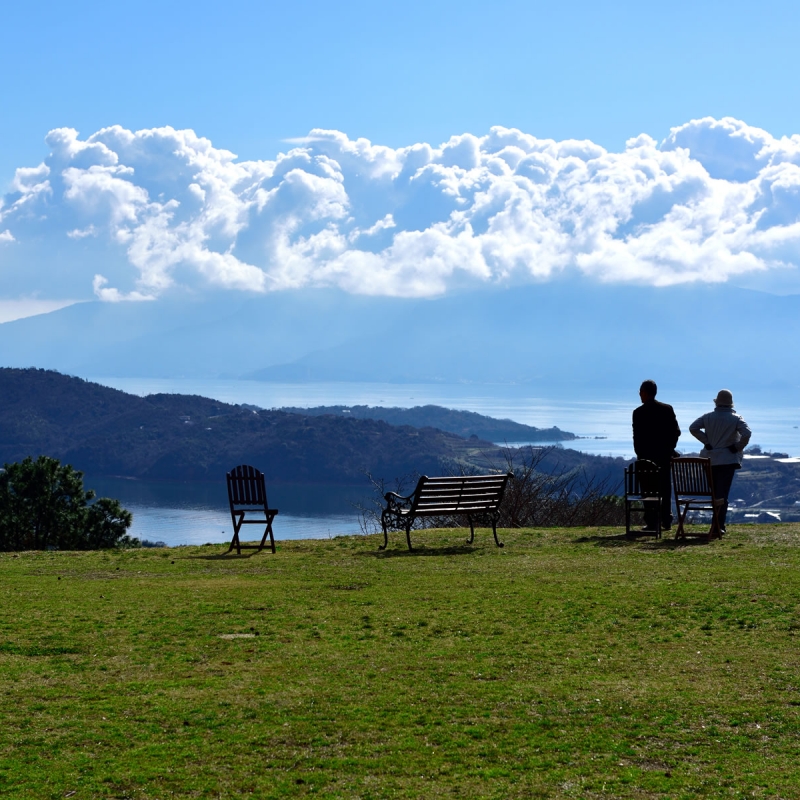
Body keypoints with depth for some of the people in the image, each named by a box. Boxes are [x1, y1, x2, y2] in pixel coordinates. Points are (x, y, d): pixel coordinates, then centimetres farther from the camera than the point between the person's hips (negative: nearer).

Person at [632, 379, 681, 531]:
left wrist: (639, 455, 2)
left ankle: (652, 523, -3)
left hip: (647, 456, -4)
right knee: (665, 489, 11)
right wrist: (669, 448, 12)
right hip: (665, 455, 4)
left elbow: (637, 436, -8)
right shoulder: (668, 409, 3)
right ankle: (666, 521, 12)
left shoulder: (639, 412, -9)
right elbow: (676, 431, 2)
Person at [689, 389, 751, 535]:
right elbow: (747, 434, -20)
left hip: (710, 461, 3)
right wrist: (737, 447, -6)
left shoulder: (708, 417, 2)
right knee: (722, 494, -2)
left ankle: (718, 524, 18)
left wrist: (706, 442, 0)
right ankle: (719, 526, -8)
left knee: (715, 493, 14)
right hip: (727, 461, -3)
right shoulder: (735, 419, -6)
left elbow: (693, 428, -4)